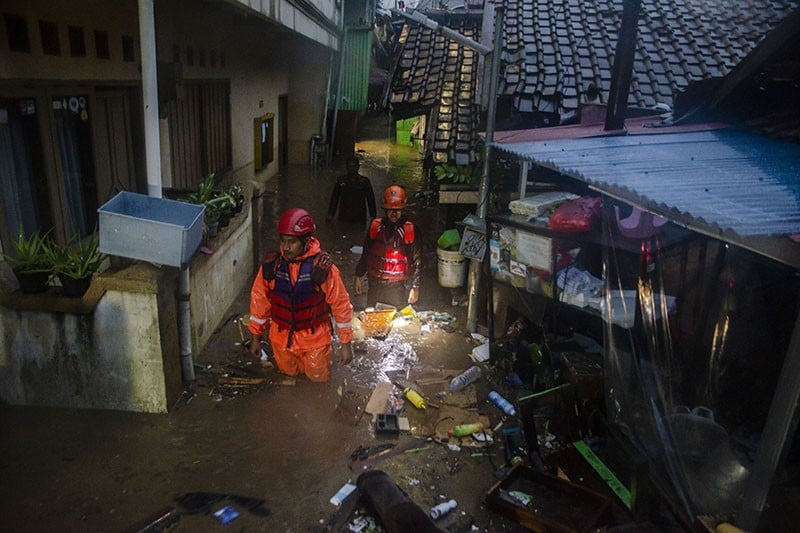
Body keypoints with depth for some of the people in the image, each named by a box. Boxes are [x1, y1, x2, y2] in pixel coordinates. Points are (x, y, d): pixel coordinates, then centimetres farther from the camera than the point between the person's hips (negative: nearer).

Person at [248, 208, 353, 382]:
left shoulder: (323, 268, -24)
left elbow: (341, 304, -15)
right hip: (282, 337, 3)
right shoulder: (271, 265, -16)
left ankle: (326, 352, 43)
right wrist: (255, 337, 5)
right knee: (289, 372, 22)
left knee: (318, 377, 16)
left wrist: (345, 344, -11)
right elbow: (259, 300, -2)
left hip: (314, 337, -2)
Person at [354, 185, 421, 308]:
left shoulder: (410, 230, -5)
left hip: (398, 287, -2)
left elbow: (417, 261, -2)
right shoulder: (375, 226, 2)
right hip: (375, 285, 2)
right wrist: (358, 277, 10)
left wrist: (415, 287, -4)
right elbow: (365, 254, 11)